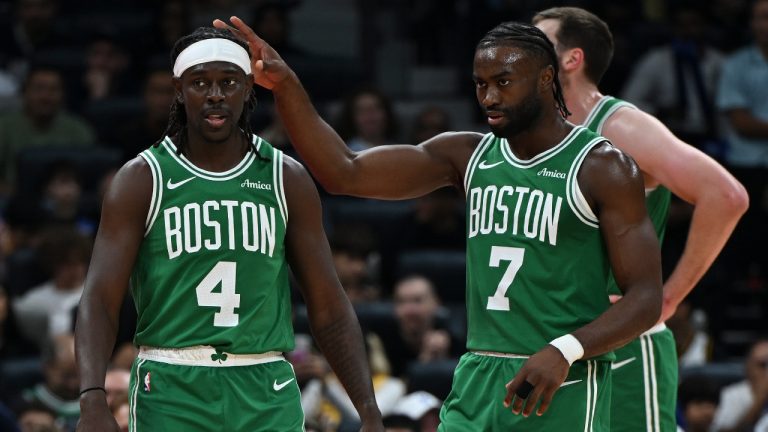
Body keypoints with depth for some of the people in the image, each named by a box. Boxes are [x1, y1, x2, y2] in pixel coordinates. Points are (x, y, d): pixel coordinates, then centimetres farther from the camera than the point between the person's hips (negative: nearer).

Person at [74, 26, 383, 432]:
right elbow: (99, 300, -8)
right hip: (171, 392, -2)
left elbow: (329, 308, 8)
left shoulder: (287, 181, 6)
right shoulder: (141, 180, -1)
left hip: (265, 394, 2)